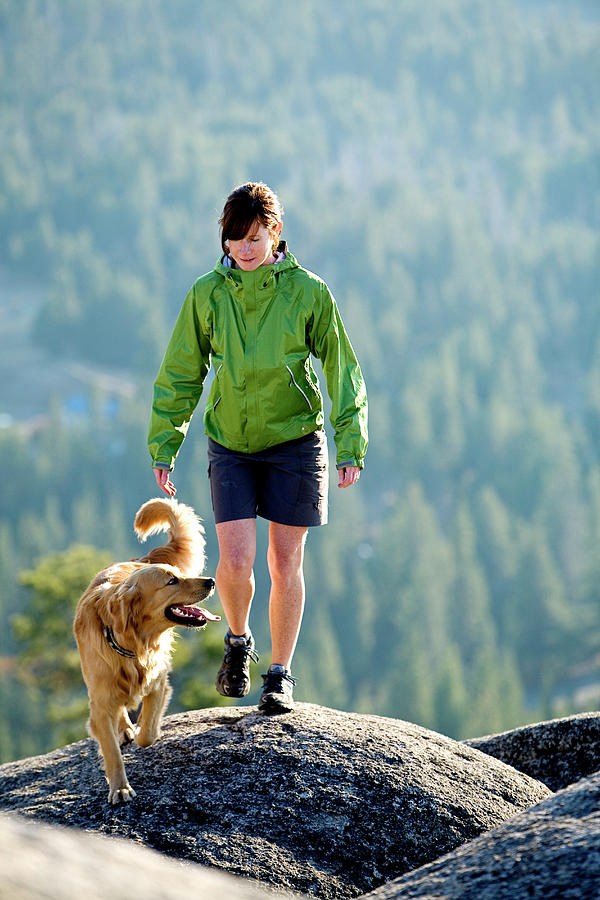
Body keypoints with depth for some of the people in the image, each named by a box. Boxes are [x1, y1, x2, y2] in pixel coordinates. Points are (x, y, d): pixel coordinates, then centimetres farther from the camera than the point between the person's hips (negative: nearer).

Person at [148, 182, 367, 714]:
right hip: (230, 446, 1)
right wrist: (164, 446, 3)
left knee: (286, 563, 1)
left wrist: (351, 446, -5)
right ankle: (238, 641, 19)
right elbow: (180, 375, 5)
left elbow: (342, 371, 0)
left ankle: (281, 673, 15)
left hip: (295, 441, -1)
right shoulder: (207, 295, -3)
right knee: (235, 560, -10)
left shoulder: (308, 291, -7)